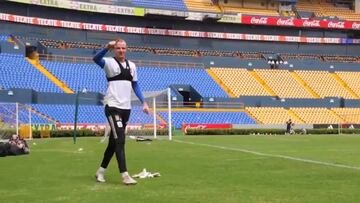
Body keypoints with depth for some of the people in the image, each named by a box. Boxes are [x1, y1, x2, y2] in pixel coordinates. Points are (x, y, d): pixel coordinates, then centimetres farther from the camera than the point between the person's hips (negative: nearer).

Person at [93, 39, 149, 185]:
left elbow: (135, 86, 19)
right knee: (120, 140, -13)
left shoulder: (132, 65, 13)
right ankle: (124, 175, -12)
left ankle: (101, 171, 26)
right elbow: (96, 59, -27)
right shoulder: (109, 62, -5)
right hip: (113, 107, -6)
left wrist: (144, 102, 9)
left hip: (126, 108, 6)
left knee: (114, 141, 13)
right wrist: (107, 47, -44)